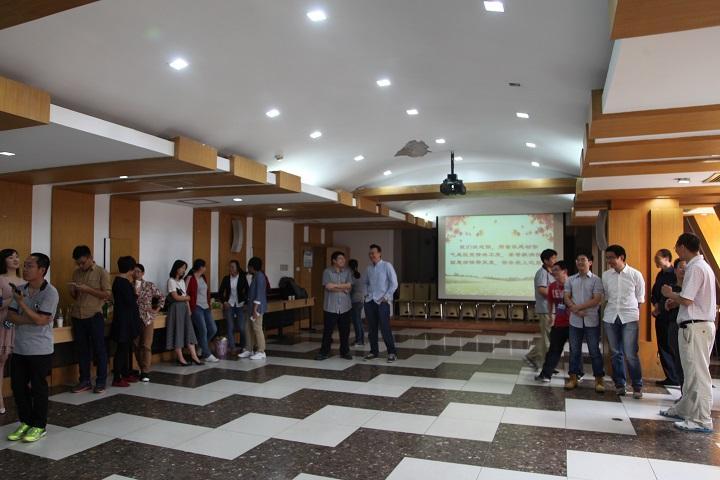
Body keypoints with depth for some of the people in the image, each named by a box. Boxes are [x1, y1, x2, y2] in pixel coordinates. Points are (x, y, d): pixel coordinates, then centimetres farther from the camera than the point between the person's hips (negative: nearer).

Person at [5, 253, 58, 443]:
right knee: (18, 386, 13)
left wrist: (22, 303, -15)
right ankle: (25, 422, 29)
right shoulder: (21, 290, 5)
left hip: (40, 350, -6)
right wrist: (31, 319, -17)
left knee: (38, 388, 4)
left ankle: (39, 426, 18)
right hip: (19, 348, 6)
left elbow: (40, 320, -21)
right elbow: (11, 316, 0)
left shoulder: (50, 293, -14)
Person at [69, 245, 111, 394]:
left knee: (99, 349, 2)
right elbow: (75, 296, 20)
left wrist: (87, 289, -17)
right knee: (82, 350, 11)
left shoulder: (101, 272, -4)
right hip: (77, 316, 5)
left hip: (94, 316, -5)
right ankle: (85, 381, 21)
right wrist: (73, 291, -3)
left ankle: (101, 382, 9)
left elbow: (108, 294, -9)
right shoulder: (76, 273, 12)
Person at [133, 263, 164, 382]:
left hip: (147, 318, -2)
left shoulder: (150, 285, -1)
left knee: (146, 345, -4)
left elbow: (161, 297, 6)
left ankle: (145, 372, -1)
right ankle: (142, 369, 22)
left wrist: (156, 310, 0)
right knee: (137, 346, 8)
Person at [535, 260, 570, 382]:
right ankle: (546, 374, 6)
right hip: (558, 323, 4)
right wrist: (550, 316, 18)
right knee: (554, 349, 6)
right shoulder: (552, 286, 2)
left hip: (572, 323, -4)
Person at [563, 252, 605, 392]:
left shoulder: (596, 280, -2)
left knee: (594, 350, 3)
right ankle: (573, 377, 16)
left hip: (591, 321, -3)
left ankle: (599, 379, 13)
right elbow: (566, 298, 4)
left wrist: (578, 307, -12)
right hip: (575, 320, 3)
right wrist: (576, 311, -12)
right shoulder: (571, 280, 9)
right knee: (574, 350, 8)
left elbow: (597, 300, -10)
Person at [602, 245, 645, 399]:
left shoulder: (635, 275, -3)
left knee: (630, 354, -6)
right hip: (610, 317, 3)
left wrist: (635, 313, 2)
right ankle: (619, 384, 21)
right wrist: (609, 311, 5)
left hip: (629, 318, -3)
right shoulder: (605, 276, 4)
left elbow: (640, 299, 4)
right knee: (615, 353, 9)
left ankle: (637, 386, 10)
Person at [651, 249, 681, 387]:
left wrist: (661, 308, -11)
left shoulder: (674, 274, -11)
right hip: (661, 316, 8)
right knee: (663, 348, 10)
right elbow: (654, 293, 21)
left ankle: (675, 378, 5)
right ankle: (670, 377, 18)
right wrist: (656, 304, 3)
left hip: (670, 317, -8)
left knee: (671, 348, -4)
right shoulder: (660, 275, 16)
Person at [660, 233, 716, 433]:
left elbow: (686, 300, -20)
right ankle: (684, 409, 28)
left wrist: (670, 294, -3)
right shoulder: (702, 266, 15)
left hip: (695, 327, -10)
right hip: (700, 324, 10)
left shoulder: (695, 268, -16)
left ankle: (702, 420, 0)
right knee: (692, 372, 17)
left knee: (698, 373, -5)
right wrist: (675, 299, 11)